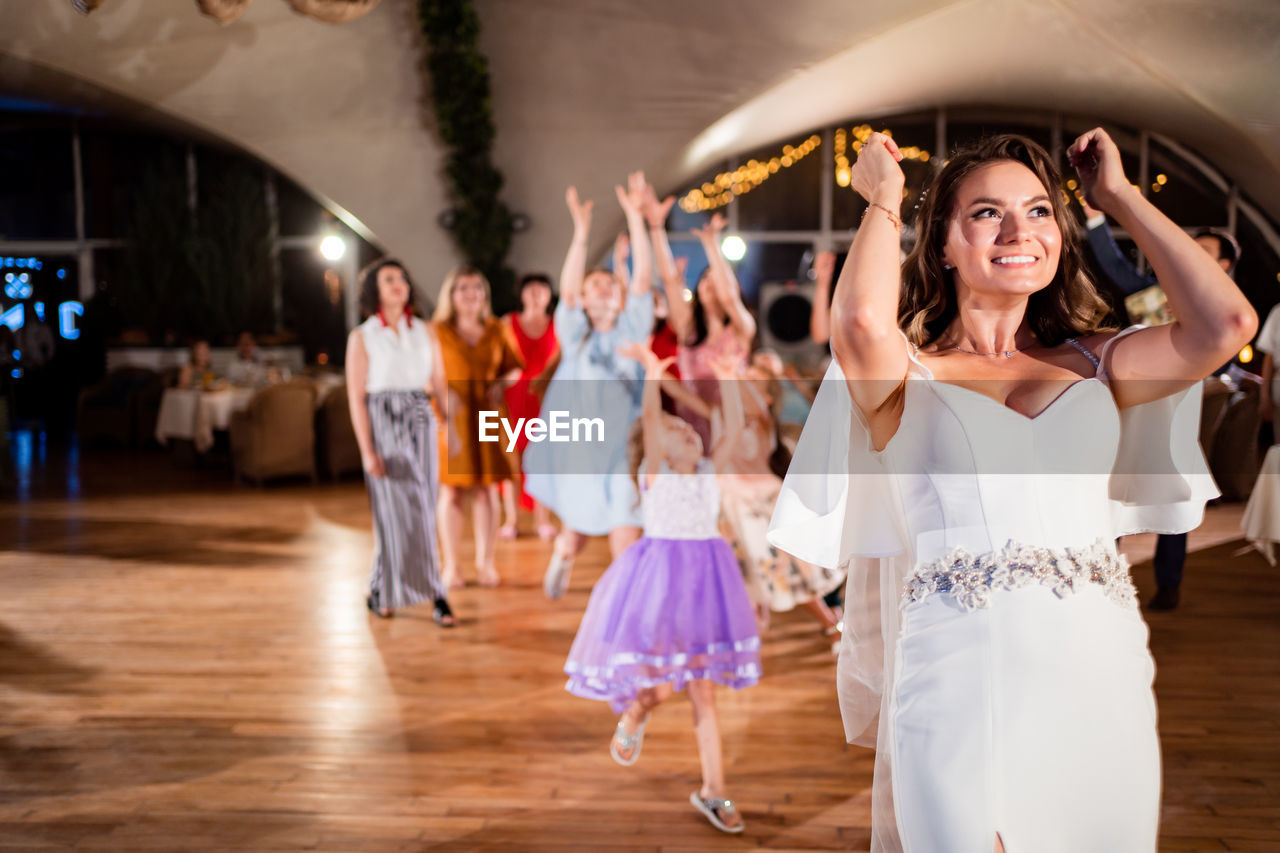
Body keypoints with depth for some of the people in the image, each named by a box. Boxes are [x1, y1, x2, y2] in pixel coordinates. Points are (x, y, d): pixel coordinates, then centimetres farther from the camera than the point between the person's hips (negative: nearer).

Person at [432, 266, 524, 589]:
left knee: (488, 490, 4)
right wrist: (443, 394, -16)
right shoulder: (438, 332, 0)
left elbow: (514, 366, 16)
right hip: (451, 415, -2)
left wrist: (502, 383, -3)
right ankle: (451, 565, 11)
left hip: (488, 414, 3)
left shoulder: (497, 330, 9)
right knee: (452, 491, 1)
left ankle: (485, 562, 15)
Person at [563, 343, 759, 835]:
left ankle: (713, 792, 18)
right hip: (659, 580, -4)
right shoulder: (654, 472, -5)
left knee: (704, 691, 9)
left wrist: (727, 382, 0)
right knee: (662, 686, -6)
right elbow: (649, 419, -19)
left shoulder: (707, 472, 9)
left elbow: (734, 430, 3)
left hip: (704, 581, 5)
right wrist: (652, 374, -27)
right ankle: (632, 716, 31)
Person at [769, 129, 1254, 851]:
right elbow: (862, 321, -19)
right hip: (960, 688, -3)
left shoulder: (1095, 365, 13)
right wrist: (884, 197, 1)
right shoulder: (908, 375, 4)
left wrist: (1119, 195, 9)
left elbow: (1228, 324, -3)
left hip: (1103, 686, 4)